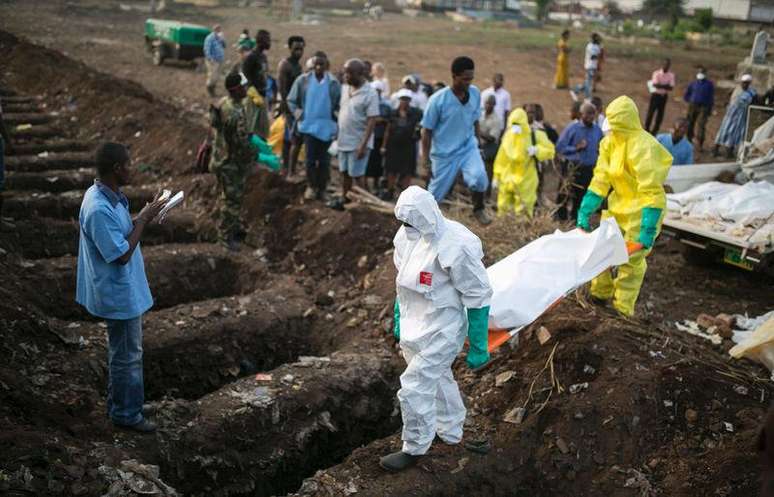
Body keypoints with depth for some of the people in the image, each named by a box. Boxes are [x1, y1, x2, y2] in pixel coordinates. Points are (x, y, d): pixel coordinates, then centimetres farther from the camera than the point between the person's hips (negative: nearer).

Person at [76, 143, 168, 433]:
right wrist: (143, 220, -21)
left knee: (123, 350, 24)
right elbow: (122, 255, -27)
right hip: (119, 294, -10)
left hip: (123, 289, 10)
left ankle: (118, 403, 40)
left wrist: (142, 218, 1)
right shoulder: (99, 209, -30)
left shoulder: (106, 195, 1)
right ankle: (126, 413, 23)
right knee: (128, 354, 6)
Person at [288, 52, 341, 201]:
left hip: (327, 127, 0)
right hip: (309, 126, 0)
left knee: (324, 160, 6)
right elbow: (291, 100, 5)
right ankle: (311, 187, 16)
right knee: (310, 159, 0)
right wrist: (299, 115, -4)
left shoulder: (333, 83, -1)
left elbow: (340, 104, 5)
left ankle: (322, 189, 18)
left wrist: (335, 116, -7)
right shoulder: (303, 80, -2)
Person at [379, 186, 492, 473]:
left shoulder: (455, 247, -28)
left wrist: (478, 347, -14)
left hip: (439, 333, -8)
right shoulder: (408, 235, -5)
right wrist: (399, 320, 21)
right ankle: (451, 434, 46)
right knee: (437, 380, 24)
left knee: (415, 389, -2)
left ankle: (414, 449, 22)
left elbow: (478, 298, -20)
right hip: (414, 328, 8)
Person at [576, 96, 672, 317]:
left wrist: (648, 232, -29)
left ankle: (623, 309, 14)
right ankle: (601, 292, 35)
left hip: (640, 211, -7)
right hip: (618, 205, 8)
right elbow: (600, 180, 1)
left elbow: (652, 192, -26)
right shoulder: (610, 142, -1)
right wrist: (584, 214, -4)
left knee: (631, 259, -1)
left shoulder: (642, 147, -24)